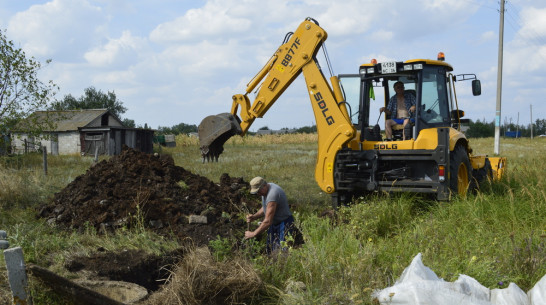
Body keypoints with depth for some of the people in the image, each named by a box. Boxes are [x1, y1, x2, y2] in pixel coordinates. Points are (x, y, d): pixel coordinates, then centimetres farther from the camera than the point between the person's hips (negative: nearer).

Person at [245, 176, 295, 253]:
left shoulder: (273, 194, -29)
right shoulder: (265, 190, 1)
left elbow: (268, 221, -30)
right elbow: (265, 209, 16)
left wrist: (253, 234, -22)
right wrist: (254, 217, -2)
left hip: (284, 224, -10)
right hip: (274, 224, 10)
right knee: (270, 252, 10)